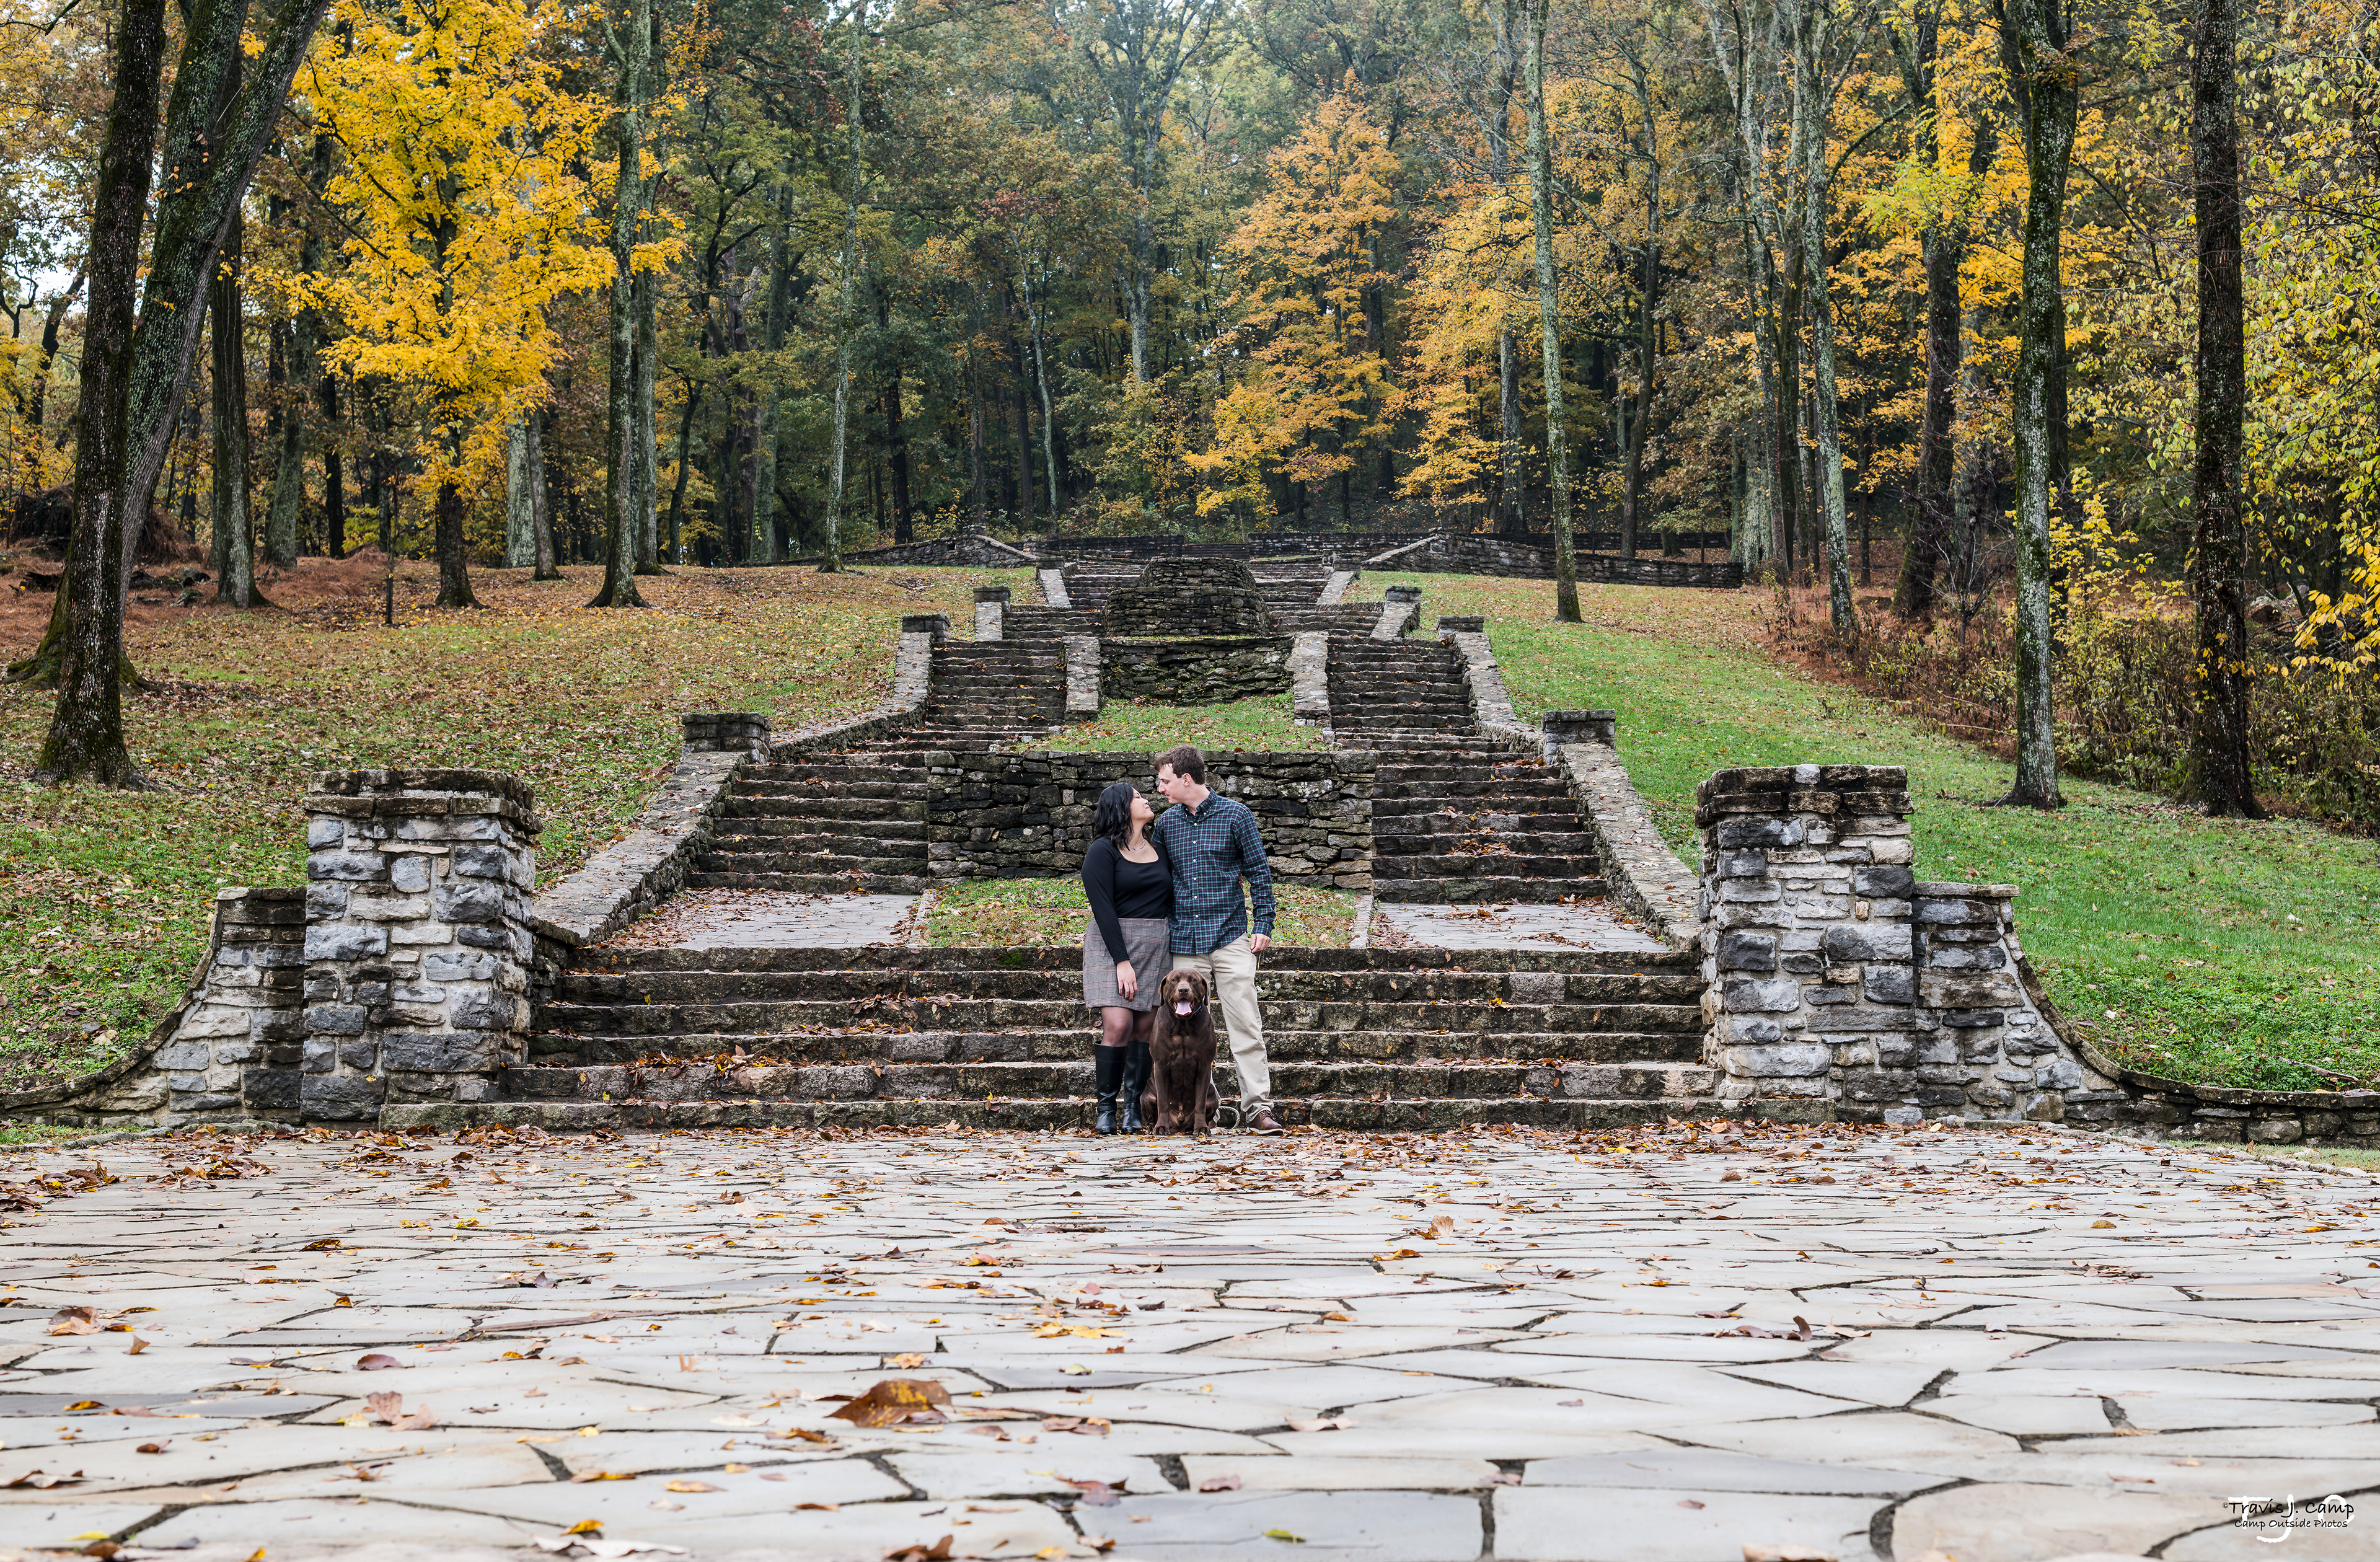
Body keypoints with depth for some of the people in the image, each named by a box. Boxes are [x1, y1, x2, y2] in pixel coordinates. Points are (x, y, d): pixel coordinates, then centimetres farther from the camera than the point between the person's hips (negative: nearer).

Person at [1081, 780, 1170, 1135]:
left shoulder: (1158, 849, 14)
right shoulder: (1103, 851, -5)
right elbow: (1103, 909, -11)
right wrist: (1122, 961, -18)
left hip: (1156, 946, 5)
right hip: (1113, 945, -5)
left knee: (1144, 1027, 0)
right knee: (1118, 1025, -14)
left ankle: (1134, 1108, 5)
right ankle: (1106, 1109, -4)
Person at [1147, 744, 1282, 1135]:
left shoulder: (1235, 814, 0)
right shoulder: (1166, 823, 10)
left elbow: (1259, 871, 3)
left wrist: (1264, 925, -3)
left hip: (1231, 939, -3)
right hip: (1185, 942, 3)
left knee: (1245, 1025, -7)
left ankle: (1257, 1106, -5)